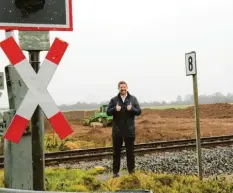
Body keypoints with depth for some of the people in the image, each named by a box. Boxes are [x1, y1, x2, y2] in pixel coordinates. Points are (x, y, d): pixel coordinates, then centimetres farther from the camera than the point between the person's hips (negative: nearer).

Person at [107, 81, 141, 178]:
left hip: (129, 130, 0)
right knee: (116, 152, 7)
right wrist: (115, 109, -21)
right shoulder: (114, 100, 3)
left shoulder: (133, 99, 3)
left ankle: (131, 170, 20)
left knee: (130, 151, 8)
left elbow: (139, 111, -1)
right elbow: (108, 112, -2)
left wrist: (132, 109, -21)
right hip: (117, 131, 0)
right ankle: (115, 171, 16)